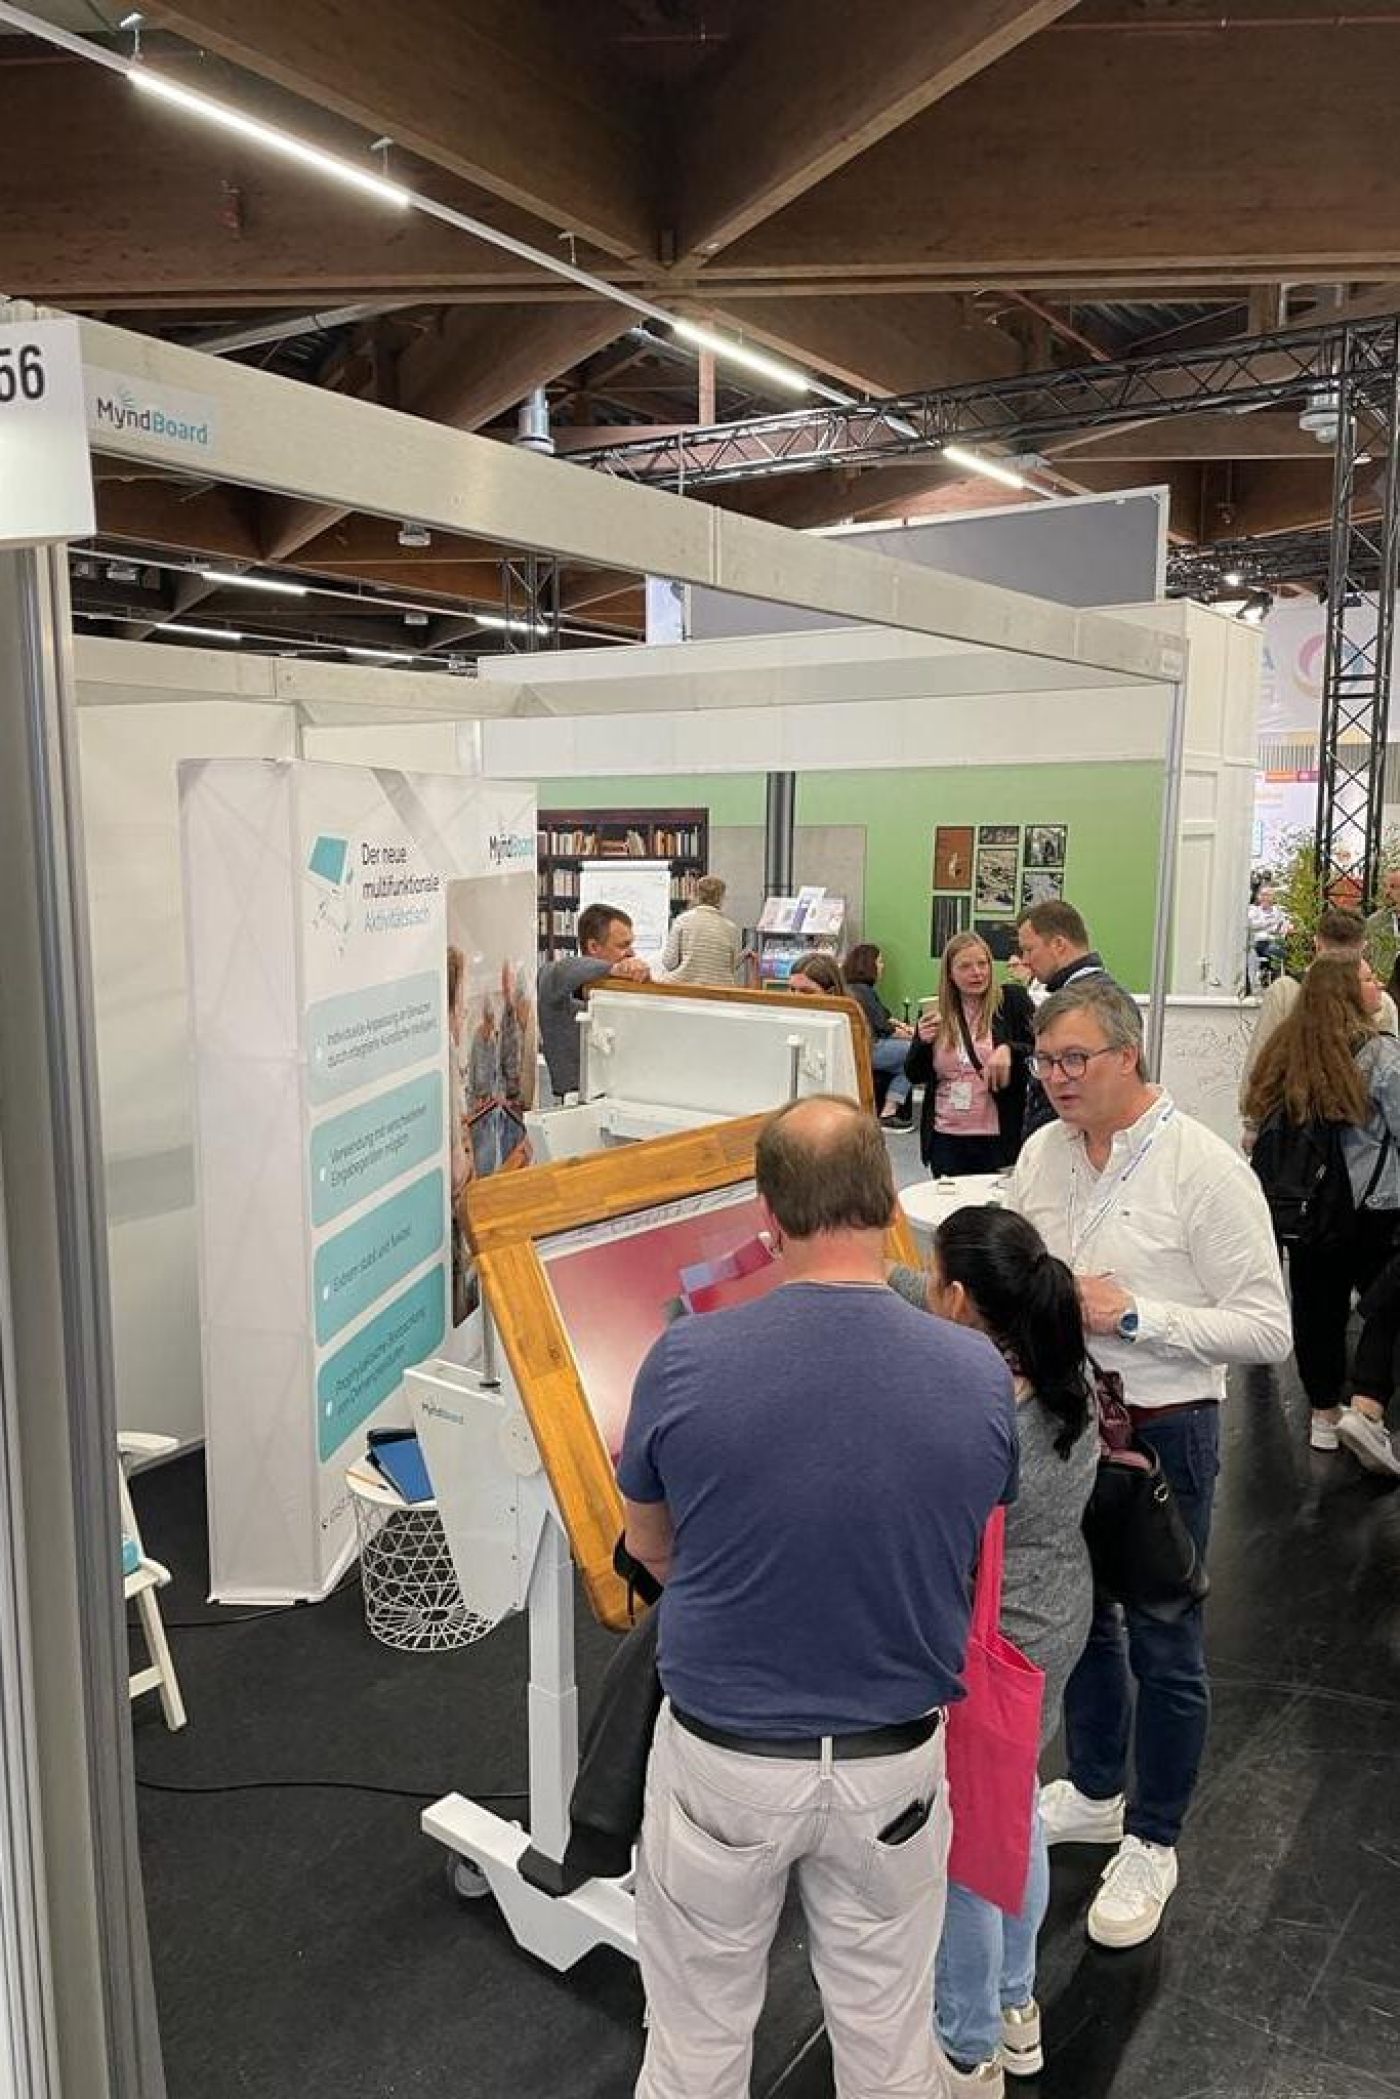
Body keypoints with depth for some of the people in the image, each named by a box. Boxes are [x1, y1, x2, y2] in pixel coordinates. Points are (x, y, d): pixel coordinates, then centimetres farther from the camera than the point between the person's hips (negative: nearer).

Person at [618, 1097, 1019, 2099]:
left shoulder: (685, 1361, -21)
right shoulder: (979, 1372, -16)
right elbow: (970, 1555, 3)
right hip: (896, 1765, 2)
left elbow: (650, 1546, -2)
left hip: (723, 1760, -1)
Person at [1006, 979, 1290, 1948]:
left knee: (1163, 1648, 10)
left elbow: (1267, 1329, -19)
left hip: (1162, 1431, -6)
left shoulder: (1205, 1168, -18)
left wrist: (1133, 1315, -25)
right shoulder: (1044, 1151, 0)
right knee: (1078, 1619, 22)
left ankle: (1151, 1842, 31)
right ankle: (1095, 1792, 44)